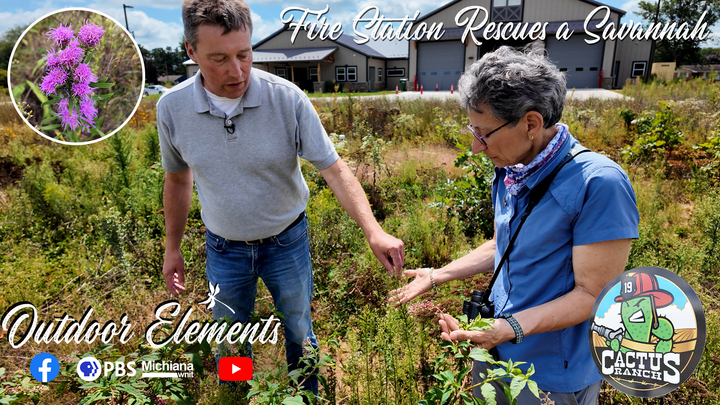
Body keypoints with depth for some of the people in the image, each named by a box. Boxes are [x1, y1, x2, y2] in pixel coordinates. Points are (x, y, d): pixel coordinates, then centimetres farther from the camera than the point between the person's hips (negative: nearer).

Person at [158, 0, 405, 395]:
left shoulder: (287, 98, -22)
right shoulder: (172, 107, -14)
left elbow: (334, 170, -21)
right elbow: (178, 178, 2)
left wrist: (373, 231, -34)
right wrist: (172, 248, 9)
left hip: (287, 242, -1)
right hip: (224, 248, 2)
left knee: (299, 332, 20)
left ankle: (309, 396, 49)